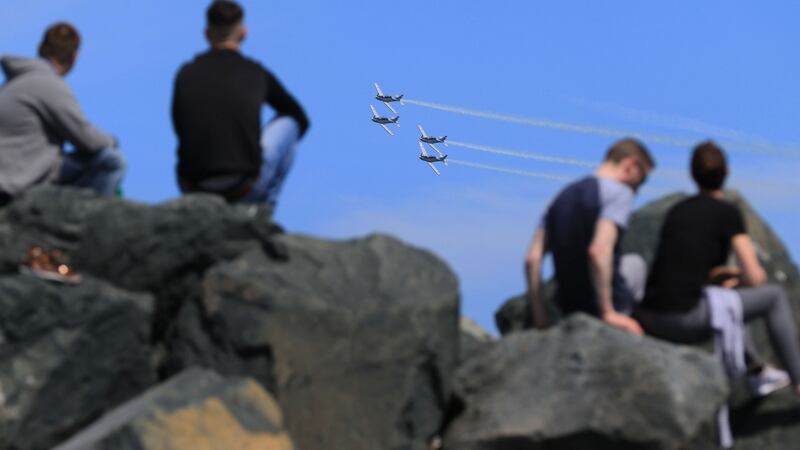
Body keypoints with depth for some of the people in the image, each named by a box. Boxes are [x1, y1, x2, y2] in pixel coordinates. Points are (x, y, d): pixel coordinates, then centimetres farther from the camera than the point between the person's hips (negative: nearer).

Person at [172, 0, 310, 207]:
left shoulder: (186, 74, 9)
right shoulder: (257, 73, 7)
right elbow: (302, 119, 23)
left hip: (192, 188, 3)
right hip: (245, 188, -3)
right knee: (290, 122, 21)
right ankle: (264, 205, 20)